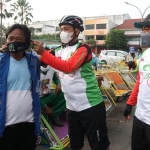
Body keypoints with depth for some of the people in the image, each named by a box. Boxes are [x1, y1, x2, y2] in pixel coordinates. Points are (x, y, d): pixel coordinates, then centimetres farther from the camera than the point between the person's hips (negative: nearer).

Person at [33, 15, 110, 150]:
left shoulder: (83, 49, -11)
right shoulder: (60, 51, 9)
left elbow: (68, 67, -26)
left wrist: (43, 53, -26)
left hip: (90, 105, -6)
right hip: (72, 107, 7)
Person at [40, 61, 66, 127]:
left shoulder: (51, 68, -2)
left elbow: (56, 79, 20)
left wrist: (59, 84, -6)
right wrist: (45, 107, -22)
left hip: (48, 96, 6)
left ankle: (53, 116, -11)